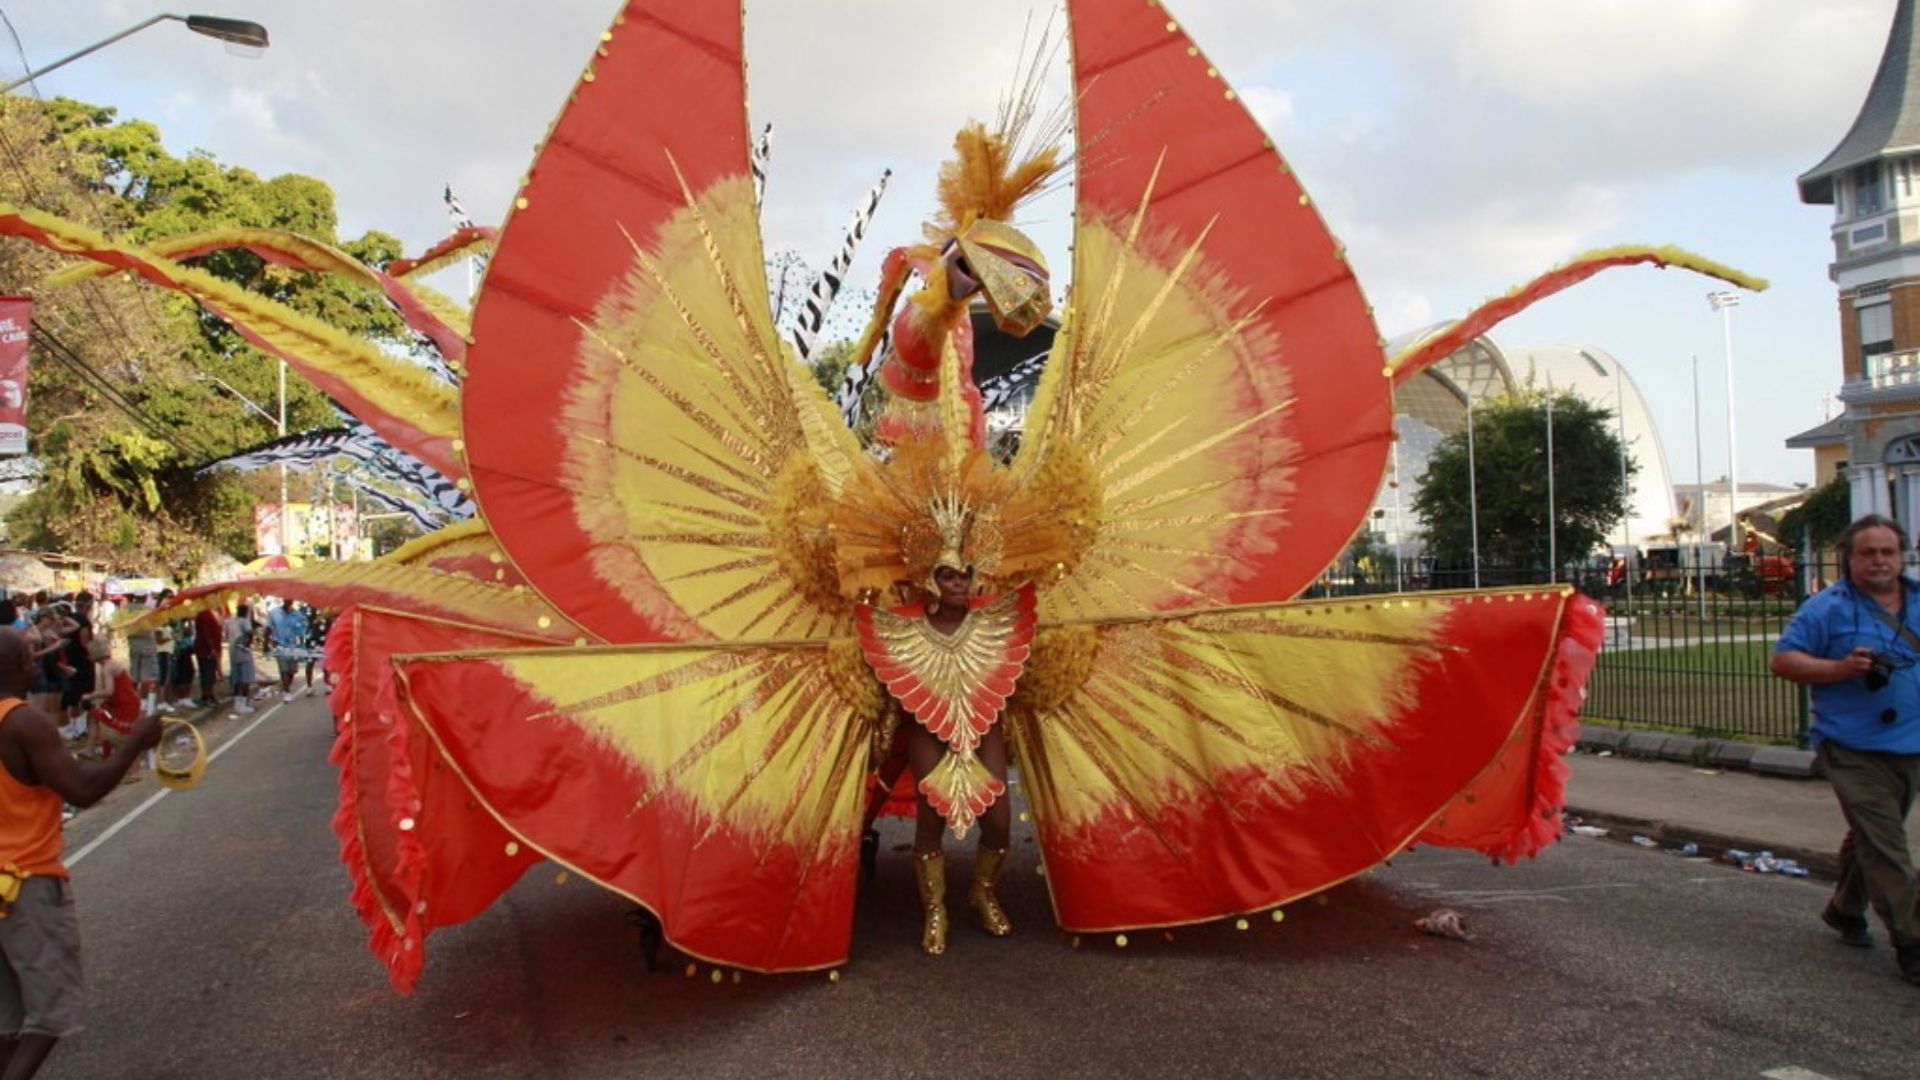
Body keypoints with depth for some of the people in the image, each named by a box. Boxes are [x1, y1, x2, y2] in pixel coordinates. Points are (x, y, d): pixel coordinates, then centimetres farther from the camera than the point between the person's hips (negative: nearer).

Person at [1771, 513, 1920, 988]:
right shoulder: (1828, 607, -8)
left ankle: (1845, 910, 37)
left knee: (1871, 838, 20)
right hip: (1855, 748, -6)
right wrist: (1840, 668, -21)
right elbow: (1783, 660, -10)